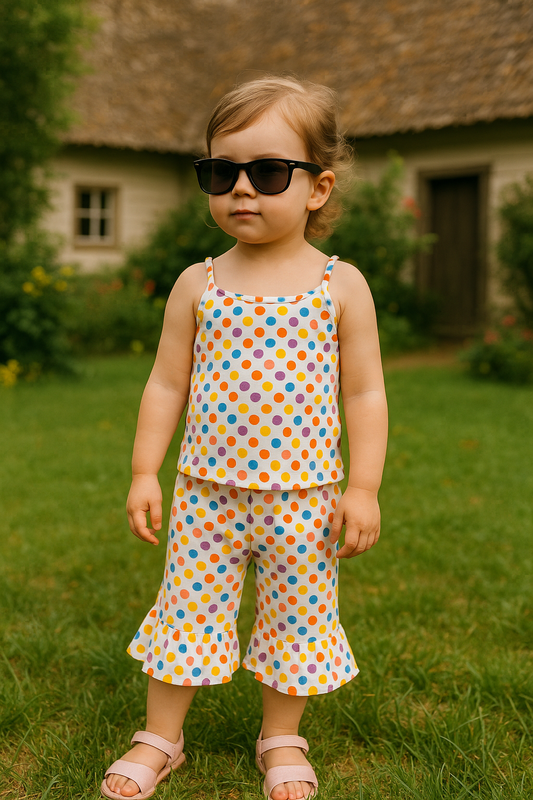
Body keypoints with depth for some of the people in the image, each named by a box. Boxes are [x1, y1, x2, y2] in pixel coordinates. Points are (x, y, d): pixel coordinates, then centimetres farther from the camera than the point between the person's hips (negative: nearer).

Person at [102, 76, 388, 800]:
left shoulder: (341, 286, -5)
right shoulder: (197, 285, 0)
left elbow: (364, 392, -2)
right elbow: (167, 385, 5)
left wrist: (363, 488, -5)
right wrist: (145, 473, 2)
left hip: (302, 496, -1)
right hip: (206, 491, 1)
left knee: (297, 617, 12)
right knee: (187, 610, 10)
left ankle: (282, 740, 34)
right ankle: (160, 739, 30)